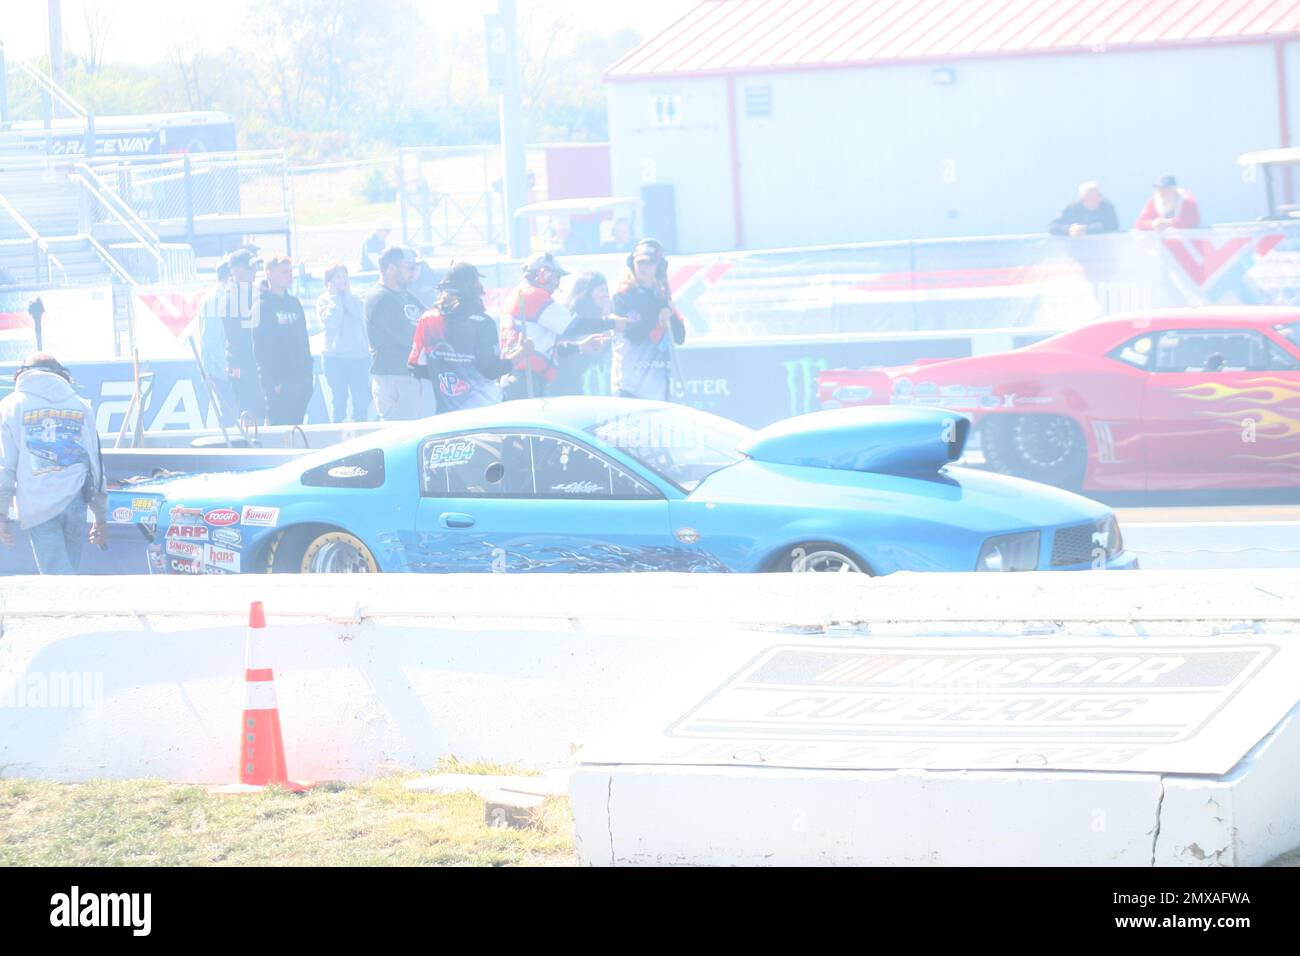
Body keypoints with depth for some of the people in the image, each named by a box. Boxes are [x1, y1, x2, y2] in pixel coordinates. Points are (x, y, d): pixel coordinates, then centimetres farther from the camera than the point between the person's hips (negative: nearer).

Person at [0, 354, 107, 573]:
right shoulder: (81, 406, 15)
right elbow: (96, 464, 15)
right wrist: (101, 516, 21)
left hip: (36, 507, -2)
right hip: (75, 501, 3)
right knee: (67, 573, 13)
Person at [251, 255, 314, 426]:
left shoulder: (294, 302, 14)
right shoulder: (262, 305, -8)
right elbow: (261, 348, -12)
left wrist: (308, 373, 12)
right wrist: (274, 382, -16)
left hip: (301, 379, 7)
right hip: (279, 383, -7)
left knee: (296, 425, 9)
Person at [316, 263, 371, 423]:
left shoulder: (354, 300, 14)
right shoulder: (324, 300, 5)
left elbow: (359, 316, -5)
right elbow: (331, 321, -11)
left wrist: (346, 294, -1)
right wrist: (335, 298, -4)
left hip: (359, 356, 3)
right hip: (335, 356, -3)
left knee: (362, 400, 0)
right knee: (338, 400, -2)